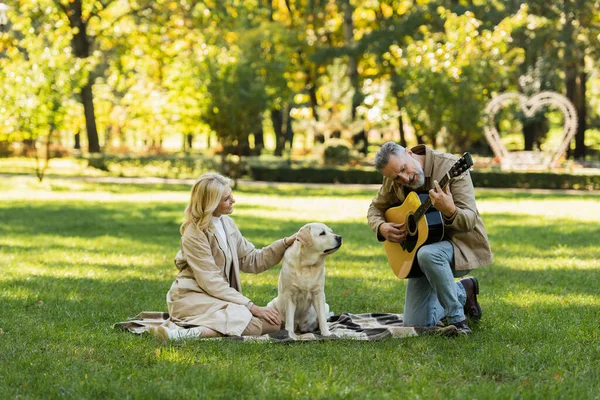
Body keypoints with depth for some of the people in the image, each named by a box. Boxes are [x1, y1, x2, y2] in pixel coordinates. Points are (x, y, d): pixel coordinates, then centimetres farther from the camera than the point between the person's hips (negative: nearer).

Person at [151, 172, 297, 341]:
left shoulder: (227, 223, 8)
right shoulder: (194, 235, -15)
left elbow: (252, 260, 11)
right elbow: (212, 282, -18)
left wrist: (286, 243, -1)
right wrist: (250, 306, -22)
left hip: (220, 296, 8)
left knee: (273, 323, -14)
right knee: (250, 321, -29)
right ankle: (189, 333, -30)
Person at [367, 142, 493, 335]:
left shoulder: (450, 167, -23)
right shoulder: (394, 178, -5)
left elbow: (470, 220, -27)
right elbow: (376, 208, 11)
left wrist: (450, 211, -49)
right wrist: (382, 228, -11)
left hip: (459, 241, -6)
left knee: (427, 254, -41)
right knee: (415, 323, 1)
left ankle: (458, 319, -23)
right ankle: (462, 292, 27)